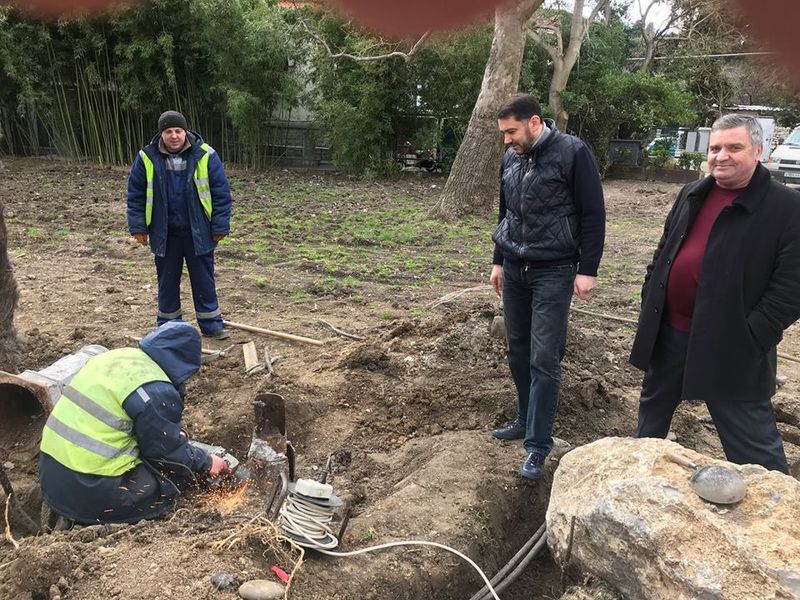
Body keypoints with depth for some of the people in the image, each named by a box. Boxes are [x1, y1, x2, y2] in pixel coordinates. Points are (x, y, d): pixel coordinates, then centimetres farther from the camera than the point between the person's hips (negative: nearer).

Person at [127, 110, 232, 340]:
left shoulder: (205, 155, -8)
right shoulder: (147, 158, -4)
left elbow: (221, 192, -5)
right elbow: (136, 194, 4)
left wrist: (220, 226, -7)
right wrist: (138, 226, 0)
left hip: (198, 232, -1)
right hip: (164, 233, 1)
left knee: (204, 279, 8)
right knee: (167, 281, 12)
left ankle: (211, 322, 20)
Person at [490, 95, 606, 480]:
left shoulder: (573, 153, -11)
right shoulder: (511, 157, 8)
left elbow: (593, 214, -9)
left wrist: (587, 270, -12)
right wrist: (499, 261, 18)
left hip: (554, 272, -6)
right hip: (514, 270, 6)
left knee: (544, 359, -5)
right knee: (517, 351, 12)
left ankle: (538, 445, 4)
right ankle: (526, 420, 29)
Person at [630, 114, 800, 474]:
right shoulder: (691, 195, 10)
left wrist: (750, 340, -18)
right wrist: (650, 299, 9)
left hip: (729, 348, -6)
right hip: (668, 333, 7)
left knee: (754, 447, 2)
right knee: (652, 411, 24)